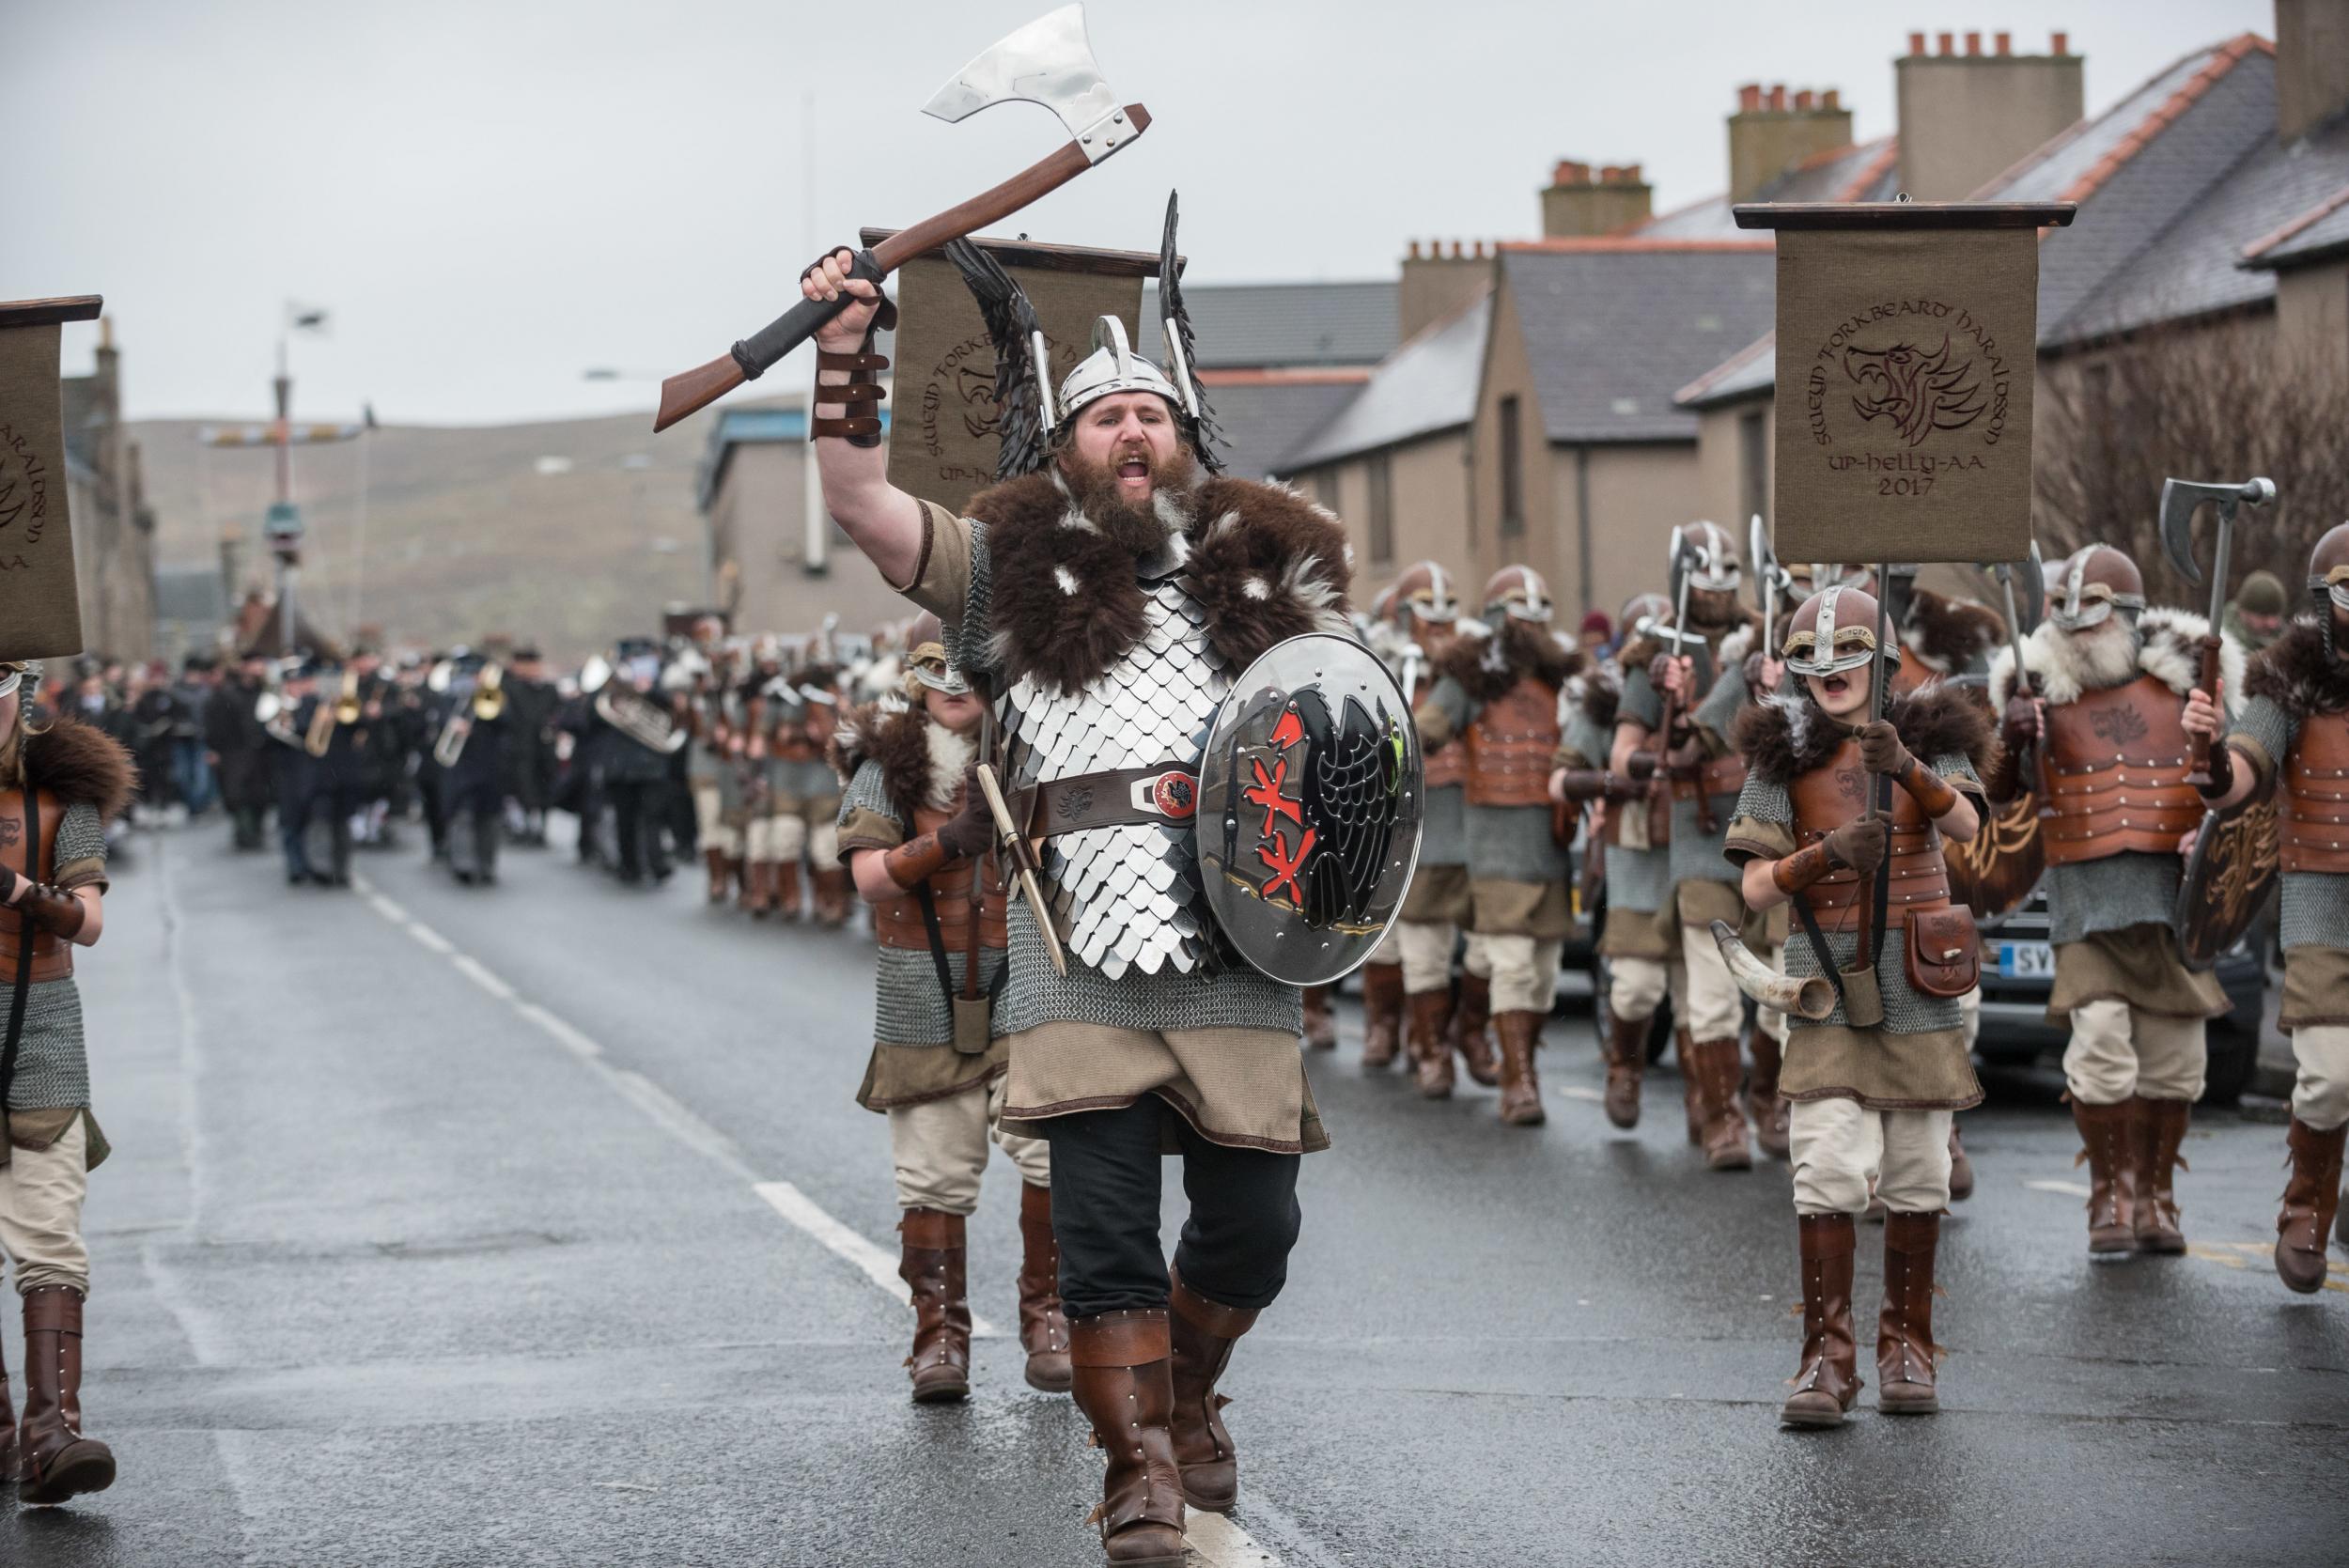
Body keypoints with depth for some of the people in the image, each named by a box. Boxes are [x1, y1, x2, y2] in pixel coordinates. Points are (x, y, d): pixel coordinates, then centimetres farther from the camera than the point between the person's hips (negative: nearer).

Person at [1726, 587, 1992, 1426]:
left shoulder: (1925, 740, 4)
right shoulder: (1784, 756, 2)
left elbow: (1965, 821, -16)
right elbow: (1756, 886, -3)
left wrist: (1905, 767, -36)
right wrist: (1828, 853, -22)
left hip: (1918, 980, 1)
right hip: (1827, 983, -1)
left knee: (1917, 1171, 5)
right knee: (1829, 1169, -11)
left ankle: (1906, 1349, 17)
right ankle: (1827, 1359, -10)